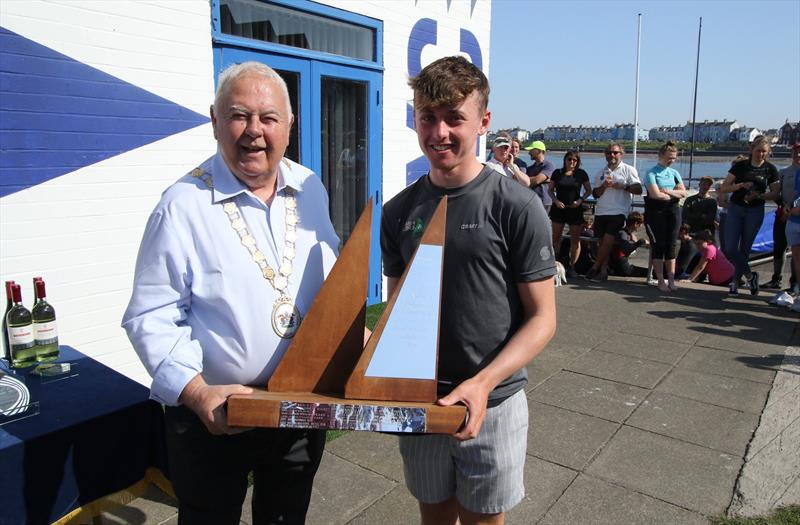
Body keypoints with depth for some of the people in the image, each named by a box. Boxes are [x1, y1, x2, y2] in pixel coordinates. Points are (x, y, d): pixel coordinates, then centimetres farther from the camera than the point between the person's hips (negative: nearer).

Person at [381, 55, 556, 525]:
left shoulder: (517, 207, -12)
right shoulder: (399, 211, 1)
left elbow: (542, 319, -10)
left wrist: (483, 383, -23)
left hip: (493, 403, -3)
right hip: (418, 399, 4)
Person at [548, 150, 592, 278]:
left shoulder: (581, 174, 2)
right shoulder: (557, 173, 4)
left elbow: (589, 190, 8)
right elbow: (550, 189, 9)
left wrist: (580, 200, -9)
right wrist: (555, 200, -8)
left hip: (575, 209, 0)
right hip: (559, 208, 0)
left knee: (575, 239, 1)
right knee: (555, 237, 0)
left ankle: (571, 266, 8)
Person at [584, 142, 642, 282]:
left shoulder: (628, 170, 3)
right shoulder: (601, 172, 16)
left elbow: (638, 190, -4)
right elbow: (595, 194, 11)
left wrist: (623, 186, -17)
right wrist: (603, 186, -7)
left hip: (618, 212, -4)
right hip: (601, 212, 4)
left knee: (607, 241, -12)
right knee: (603, 243, 6)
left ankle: (594, 268, -2)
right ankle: (603, 271, 11)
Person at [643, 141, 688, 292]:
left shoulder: (674, 173, 13)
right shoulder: (652, 172, -5)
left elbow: (683, 192, 4)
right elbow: (655, 194, -16)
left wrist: (667, 191, -11)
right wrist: (674, 195, -2)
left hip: (673, 212, 5)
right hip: (655, 212, -5)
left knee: (671, 245, 2)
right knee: (658, 245, -3)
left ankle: (671, 280, 5)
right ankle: (661, 281, 2)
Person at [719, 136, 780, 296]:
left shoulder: (770, 169, 0)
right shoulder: (740, 166, 1)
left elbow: (774, 194, 1)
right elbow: (723, 188, -2)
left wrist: (759, 195, -17)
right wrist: (741, 185, -18)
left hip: (755, 211, 0)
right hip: (735, 209, 1)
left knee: (745, 249, 5)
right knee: (730, 249, -8)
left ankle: (735, 281, 17)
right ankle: (750, 275, 10)